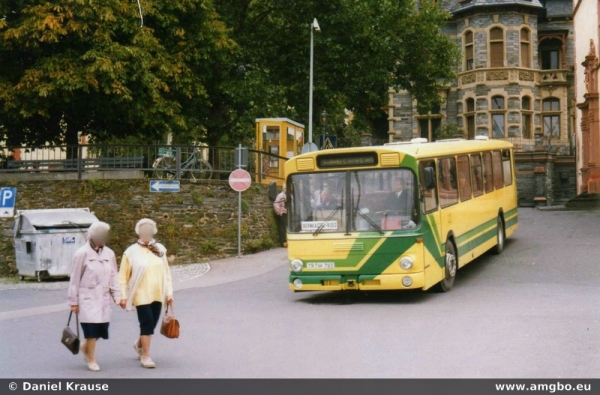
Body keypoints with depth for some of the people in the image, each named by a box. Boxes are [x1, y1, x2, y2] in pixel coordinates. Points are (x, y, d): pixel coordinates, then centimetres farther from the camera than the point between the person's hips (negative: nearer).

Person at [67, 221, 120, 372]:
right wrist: (73, 301, -3)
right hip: (88, 297, -4)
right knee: (92, 327, -6)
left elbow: (113, 276, 10)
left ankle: (85, 346, 33)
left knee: (102, 328, 3)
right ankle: (91, 360, 12)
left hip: (103, 297, 4)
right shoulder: (82, 253, -8)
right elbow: (75, 278, -4)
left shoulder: (109, 253, 4)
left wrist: (117, 296, 4)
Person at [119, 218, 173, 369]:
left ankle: (139, 344, 39)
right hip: (141, 295, -4)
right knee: (147, 323, -8)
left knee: (152, 323, 10)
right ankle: (145, 356, 5)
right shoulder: (131, 252, -4)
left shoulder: (160, 250, 8)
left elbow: (166, 272, 11)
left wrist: (169, 292, 7)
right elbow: (123, 275, -3)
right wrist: (123, 295, -8)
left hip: (157, 295, 4)